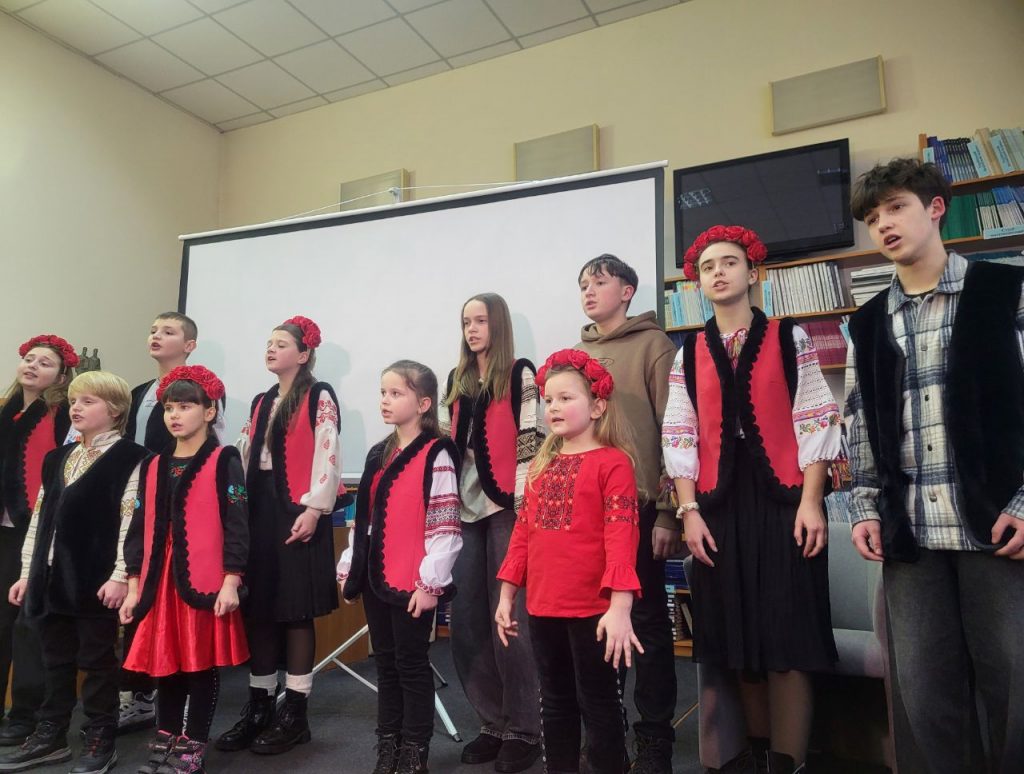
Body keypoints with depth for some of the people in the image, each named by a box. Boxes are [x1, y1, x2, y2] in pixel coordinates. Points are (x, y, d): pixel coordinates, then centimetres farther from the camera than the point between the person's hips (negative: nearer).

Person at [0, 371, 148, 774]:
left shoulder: (131, 458, -8)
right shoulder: (57, 458, 15)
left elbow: (132, 522, -13)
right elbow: (40, 517, 17)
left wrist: (120, 575, -17)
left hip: (96, 581, -6)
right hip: (52, 579, 7)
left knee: (97, 662, 5)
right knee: (55, 661, 16)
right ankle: (50, 735, 31)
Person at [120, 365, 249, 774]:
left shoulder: (224, 461, -4)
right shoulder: (153, 467, 12)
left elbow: (236, 526, -9)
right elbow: (140, 529, 13)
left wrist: (231, 582, -14)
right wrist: (133, 586, 10)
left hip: (205, 583, -5)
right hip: (161, 583, 5)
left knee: (202, 665, 6)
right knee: (165, 663, 15)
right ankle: (166, 740, 33)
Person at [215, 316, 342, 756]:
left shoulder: (319, 397, -3)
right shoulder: (261, 402, 19)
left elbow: (327, 455, -11)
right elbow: (245, 456, 18)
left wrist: (314, 509, -18)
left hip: (297, 511, -7)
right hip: (258, 510, 7)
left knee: (295, 611, 0)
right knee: (258, 609, 10)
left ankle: (294, 715, 11)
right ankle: (259, 707, 22)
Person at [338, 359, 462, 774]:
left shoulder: (436, 455, -11)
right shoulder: (378, 455, 12)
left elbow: (445, 526, -14)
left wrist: (430, 581, -15)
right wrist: (349, 568, 15)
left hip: (413, 583, -7)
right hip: (376, 578, 7)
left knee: (412, 664, 6)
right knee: (386, 662, 16)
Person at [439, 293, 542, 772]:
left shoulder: (520, 374, 0)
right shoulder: (456, 381, 17)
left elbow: (529, 440, -7)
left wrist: (524, 505, -12)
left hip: (505, 506, -6)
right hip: (465, 508, 6)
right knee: (466, 621, 7)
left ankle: (523, 731, 15)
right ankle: (493, 722, 23)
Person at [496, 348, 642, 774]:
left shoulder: (613, 462, -10)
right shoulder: (540, 466, 10)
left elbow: (621, 535, -17)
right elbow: (523, 532, 12)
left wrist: (620, 606, -22)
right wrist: (507, 595, 11)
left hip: (592, 608, -6)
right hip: (543, 607, 7)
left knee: (598, 703, 8)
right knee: (555, 702, 20)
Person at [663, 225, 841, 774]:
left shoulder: (790, 339, 4)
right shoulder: (688, 356, 9)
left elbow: (815, 422, -1)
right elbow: (678, 438, 5)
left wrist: (811, 501, -9)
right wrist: (689, 511, -3)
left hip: (782, 500, -2)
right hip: (718, 506, 3)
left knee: (786, 632, -2)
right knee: (737, 632, 9)